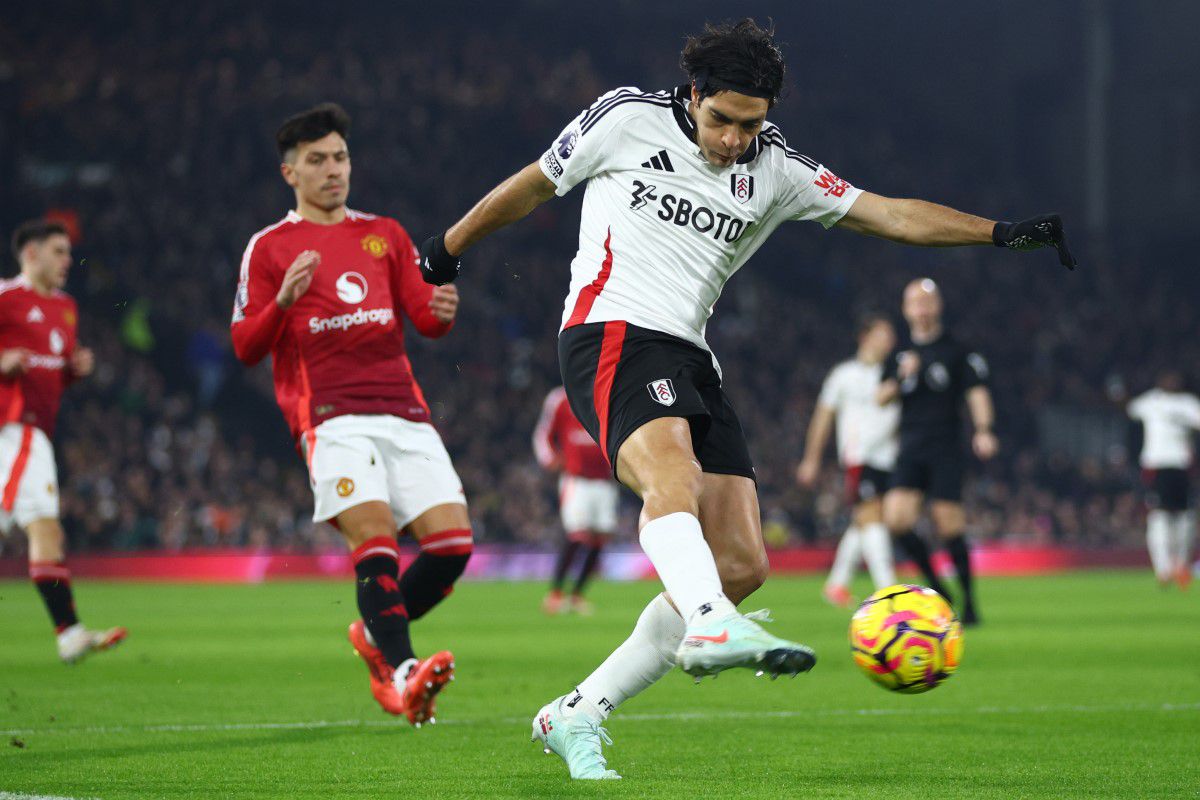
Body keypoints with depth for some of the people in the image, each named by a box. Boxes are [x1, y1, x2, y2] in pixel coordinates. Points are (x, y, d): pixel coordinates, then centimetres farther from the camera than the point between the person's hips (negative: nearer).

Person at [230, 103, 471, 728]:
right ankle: (401, 672, -33)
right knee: (373, 532, -25)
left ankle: (376, 634, 15)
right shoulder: (269, 247, 11)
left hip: (403, 411, 4)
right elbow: (246, 347, 5)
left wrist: (442, 312, -9)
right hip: (332, 416, -4)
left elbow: (423, 316, 15)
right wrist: (283, 301, -15)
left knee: (453, 542, -8)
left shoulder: (384, 234, 22)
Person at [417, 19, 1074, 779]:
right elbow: (534, 185, 14)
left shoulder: (775, 170, 11)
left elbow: (888, 213, 7)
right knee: (671, 474, -36)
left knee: (741, 564, -5)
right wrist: (449, 247, 24)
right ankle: (714, 628, -64)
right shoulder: (627, 119, 1)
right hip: (612, 336, -6)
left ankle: (576, 716, 1)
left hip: (690, 360, 6)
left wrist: (1001, 232, -5)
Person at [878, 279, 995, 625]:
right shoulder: (900, 354, 14)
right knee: (896, 519, -12)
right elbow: (882, 398, 13)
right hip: (910, 450, 4)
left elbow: (977, 391, -4)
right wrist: (901, 376, -7)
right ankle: (935, 585, 5)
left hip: (945, 449, -4)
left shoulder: (956, 351, 2)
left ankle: (969, 601, 4)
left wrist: (983, 430, -19)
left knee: (949, 526, -8)